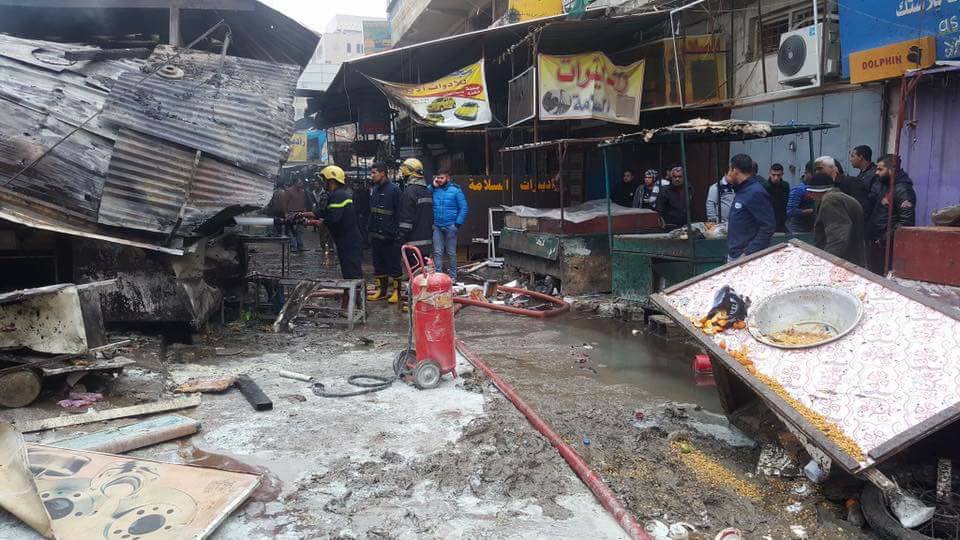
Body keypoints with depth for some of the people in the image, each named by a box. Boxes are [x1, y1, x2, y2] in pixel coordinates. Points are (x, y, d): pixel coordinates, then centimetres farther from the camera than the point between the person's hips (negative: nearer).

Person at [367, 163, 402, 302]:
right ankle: (381, 290, 22)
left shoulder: (394, 189, -9)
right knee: (378, 264, 13)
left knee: (393, 264, 1)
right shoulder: (374, 190, 13)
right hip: (375, 234, 7)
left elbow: (399, 212, -12)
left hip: (389, 236, -7)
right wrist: (369, 228, 10)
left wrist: (395, 232, -16)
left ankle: (397, 290, 11)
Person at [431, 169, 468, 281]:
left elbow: (463, 208, -3)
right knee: (437, 252, 3)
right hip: (437, 227, 2)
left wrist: (458, 224, -10)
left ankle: (452, 276, 15)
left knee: (451, 253, 7)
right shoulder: (434, 190, 6)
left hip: (450, 227, -2)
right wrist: (433, 186, -8)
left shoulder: (455, 190, -2)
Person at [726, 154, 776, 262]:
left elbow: (768, 226, -23)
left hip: (744, 257, -9)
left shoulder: (755, 193, -19)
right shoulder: (742, 190, 11)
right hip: (733, 255, 9)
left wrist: (748, 253, -24)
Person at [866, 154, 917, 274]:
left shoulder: (903, 191, -14)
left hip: (887, 247, -9)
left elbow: (906, 222, -22)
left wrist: (886, 239, -21)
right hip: (874, 243, 9)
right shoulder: (882, 185, 14)